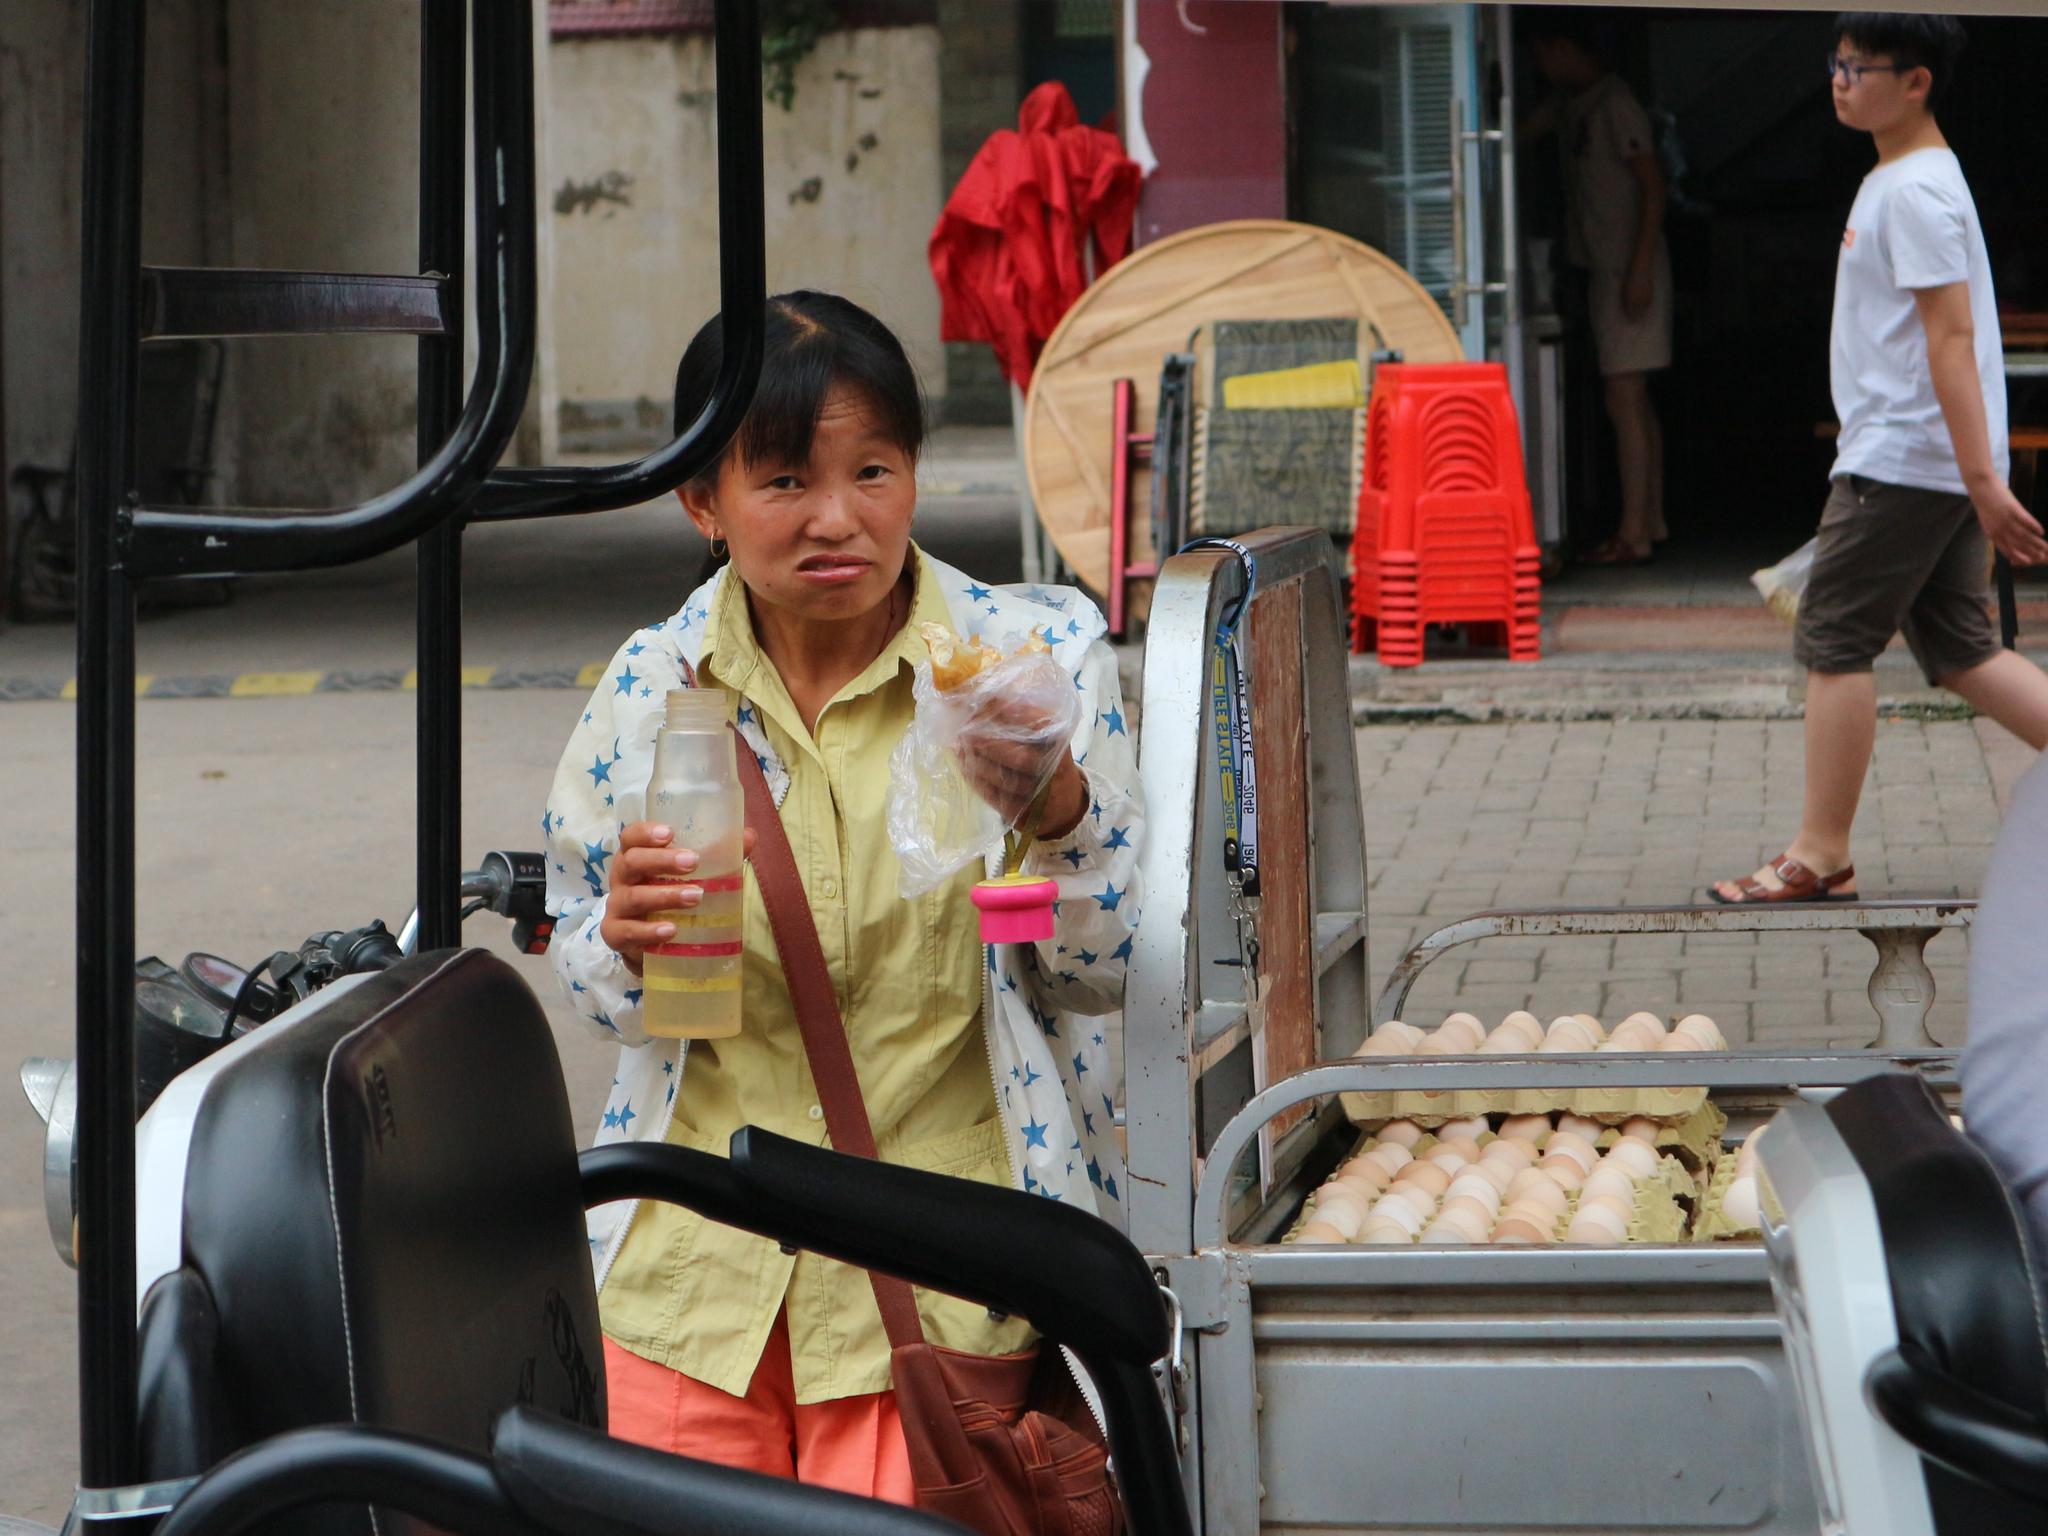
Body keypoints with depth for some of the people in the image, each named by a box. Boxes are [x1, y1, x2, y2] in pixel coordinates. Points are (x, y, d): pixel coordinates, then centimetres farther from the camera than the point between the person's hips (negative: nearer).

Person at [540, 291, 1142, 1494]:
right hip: (696, 1262, 2)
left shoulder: (1034, 654, -5)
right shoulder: (654, 684, 1)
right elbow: (589, 985, 11)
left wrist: (1057, 815, -22)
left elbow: (1107, 976, -4)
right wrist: (626, 944, -12)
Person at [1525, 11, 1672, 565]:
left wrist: (1640, 269, -22)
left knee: (1623, 399, -11)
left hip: (1629, 269, -10)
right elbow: (1523, 133, 28)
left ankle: (1633, 534, -12)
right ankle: (1652, 519, 19)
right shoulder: (1570, 103, 13)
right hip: (1606, 269, 10)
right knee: (1635, 400, 13)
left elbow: (1652, 185, -18)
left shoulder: (1616, 105, -15)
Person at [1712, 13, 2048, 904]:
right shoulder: (1900, 180, 17)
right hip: (1939, 464, 10)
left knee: (1833, 639, -4)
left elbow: (1951, 336, -21)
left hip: (1900, 460, -10)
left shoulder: (1913, 190, -15)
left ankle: (1820, 855, 1)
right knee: (1956, 649, 10)